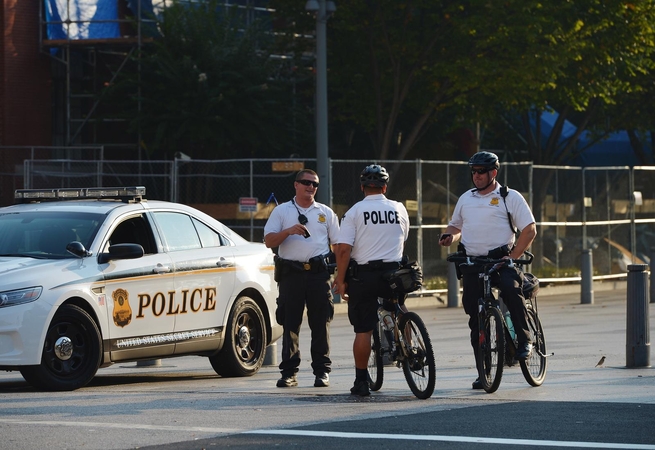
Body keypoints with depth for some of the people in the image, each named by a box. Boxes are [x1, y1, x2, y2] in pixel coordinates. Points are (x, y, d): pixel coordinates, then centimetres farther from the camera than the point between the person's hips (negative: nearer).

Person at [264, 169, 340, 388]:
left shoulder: (326, 213, 14)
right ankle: (289, 372, 4)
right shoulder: (282, 211, 10)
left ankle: (322, 371, 4)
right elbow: (269, 241, 3)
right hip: (291, 273, -1)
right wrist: (288, 231, -14)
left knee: (321, 324, -1)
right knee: (290, 324, 0)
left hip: (319, 273, 1)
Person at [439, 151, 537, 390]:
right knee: (476, 319, 2)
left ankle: (524, 341, -20)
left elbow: (530, 230, -2)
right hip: (472, 264, 5)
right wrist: (449, 236, 4)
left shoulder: (510, 197, 1)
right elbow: (455, 225, 29)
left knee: (511, 288, -35)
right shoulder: (466, 198, 16)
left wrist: (513, 256, -13)